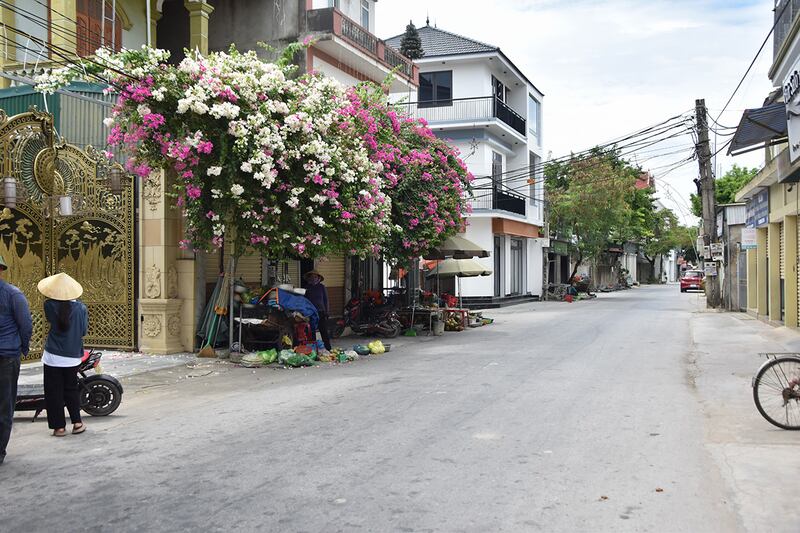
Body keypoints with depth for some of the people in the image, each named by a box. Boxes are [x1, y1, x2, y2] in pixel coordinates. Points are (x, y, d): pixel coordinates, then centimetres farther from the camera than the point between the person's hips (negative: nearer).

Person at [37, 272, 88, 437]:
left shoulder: (50, 305, -12)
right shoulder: (80, 308, -8)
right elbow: (84, 330, 1)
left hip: (53, 356, -2)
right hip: (73, 356, 2)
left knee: (54, 392, 7)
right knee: (71, 390, 16)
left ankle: (59, 426, 9)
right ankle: (77, 422, 15)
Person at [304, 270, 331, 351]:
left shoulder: (322, 287, 5)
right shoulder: (307, 288, 8)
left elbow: (325, 300, 6)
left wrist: (326, 312, -1)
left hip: (321, 313, -2)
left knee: (324, 332, -5)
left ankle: (328, 349, -1)